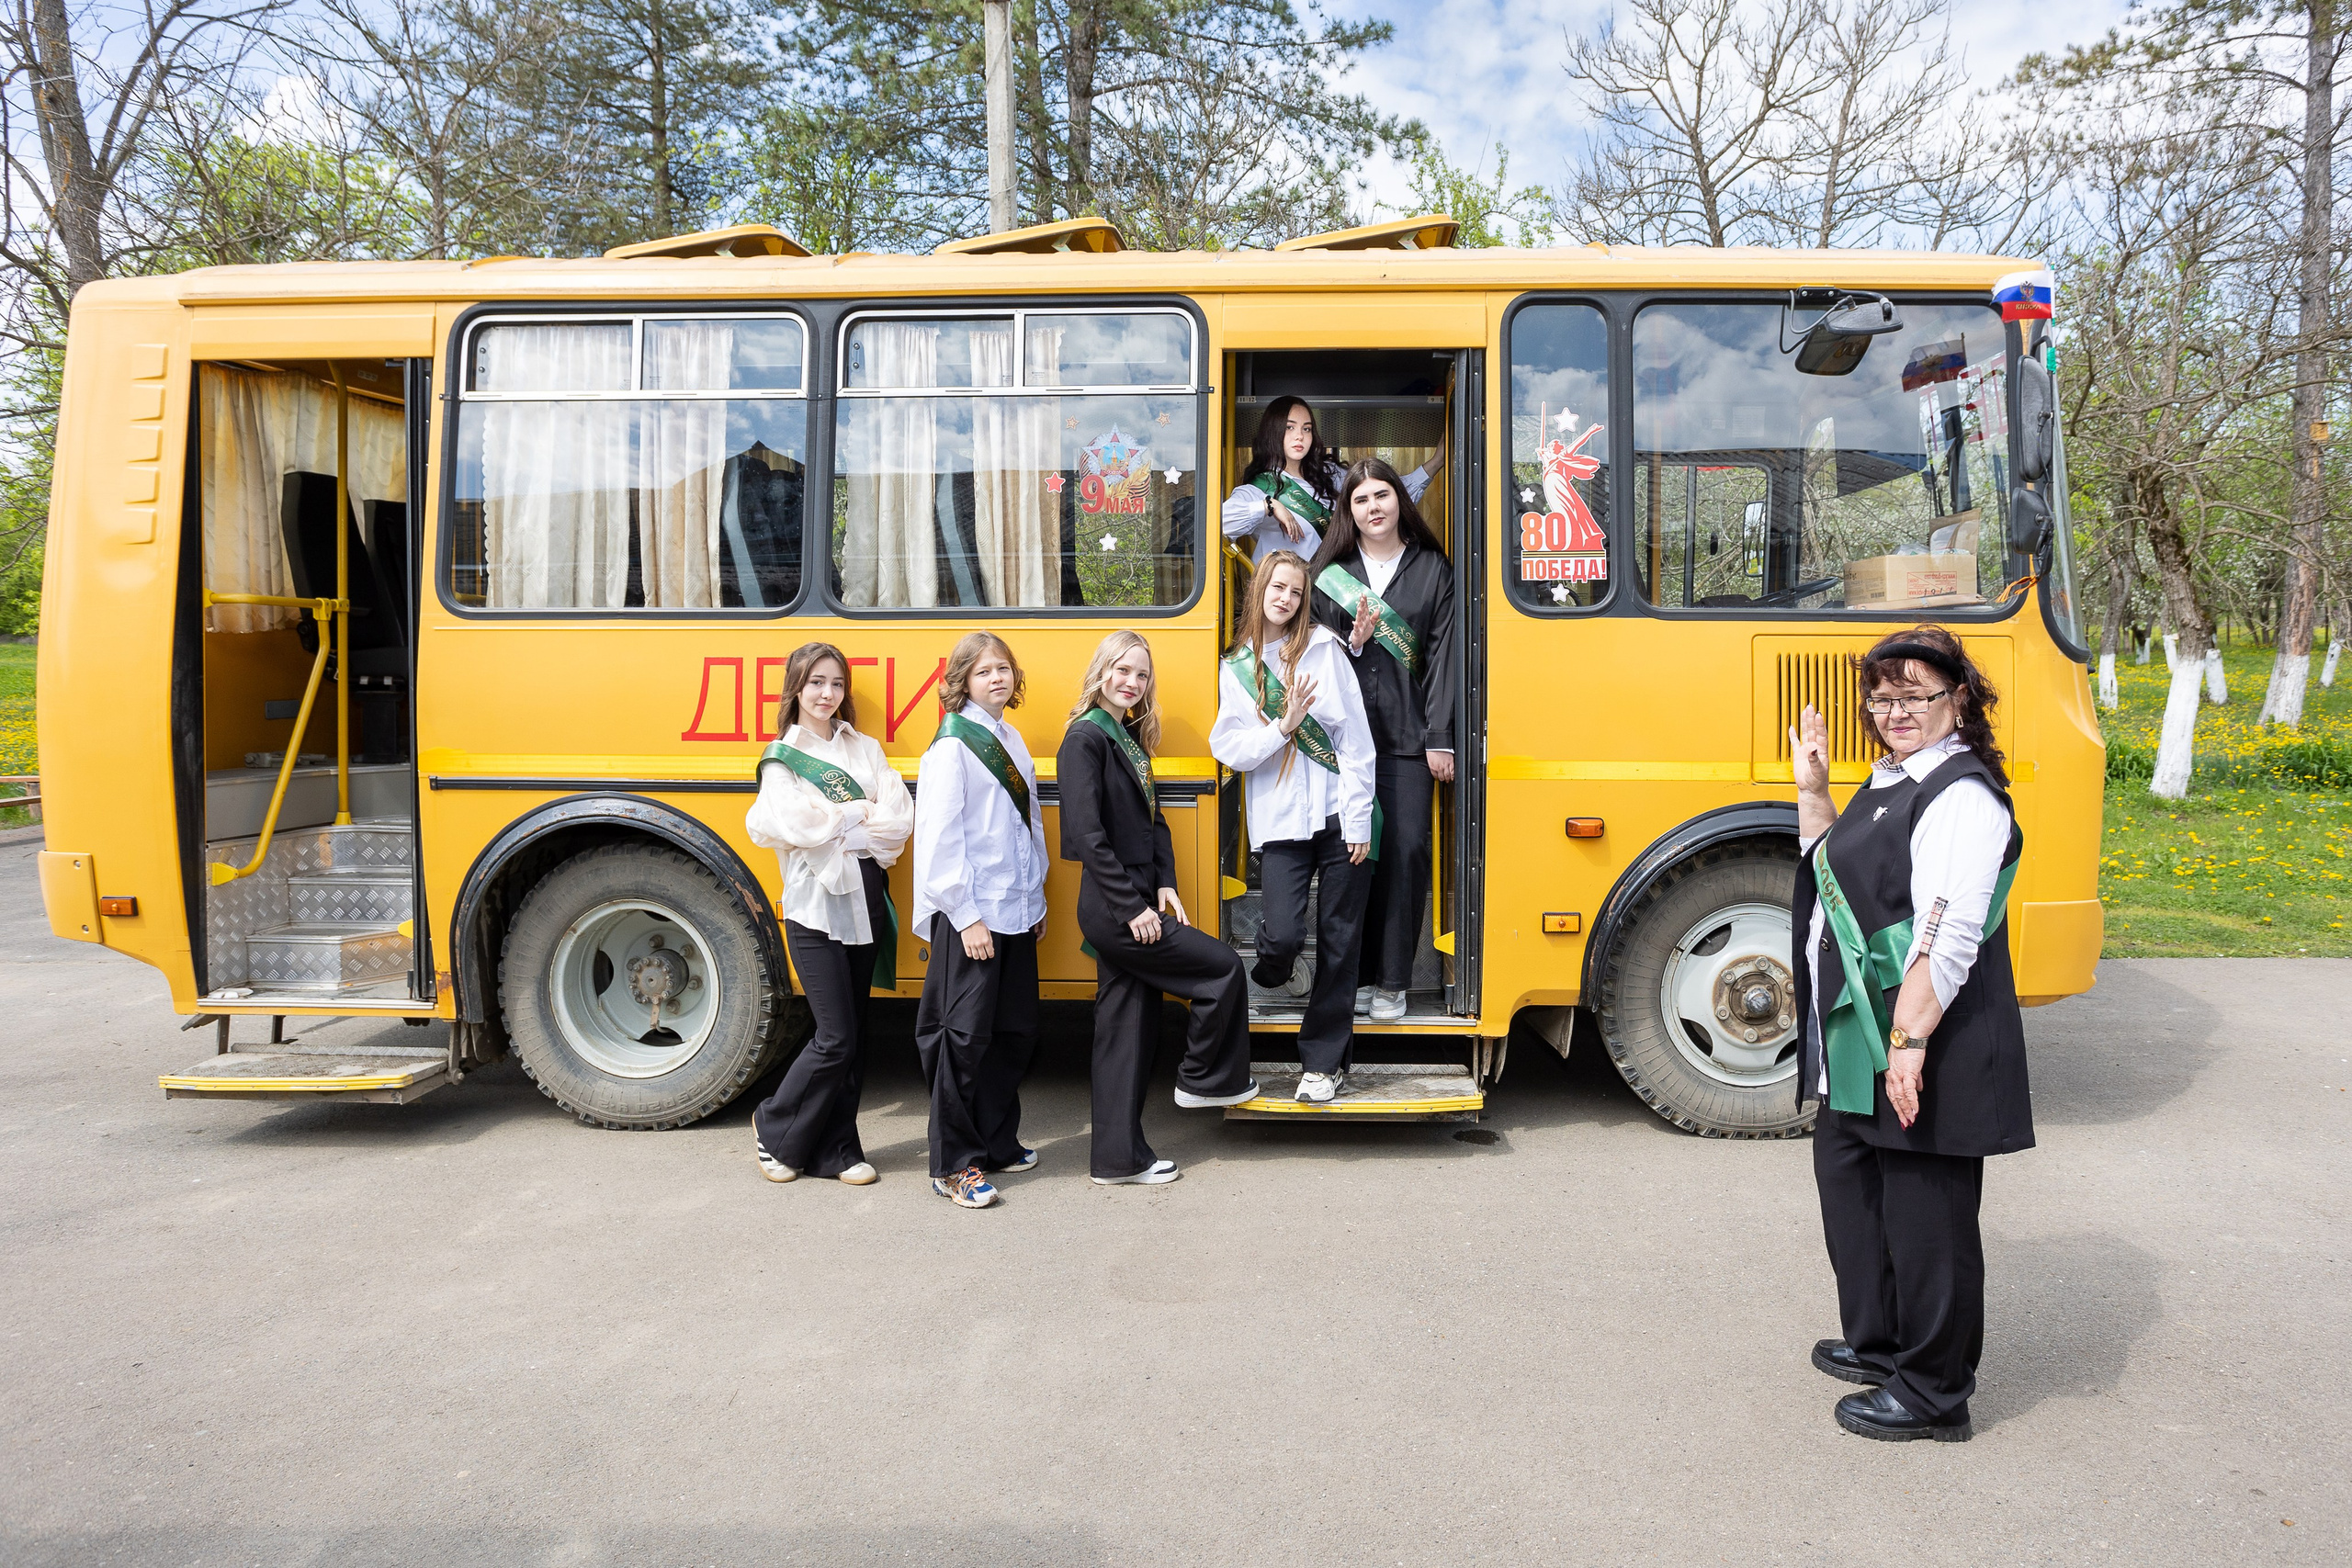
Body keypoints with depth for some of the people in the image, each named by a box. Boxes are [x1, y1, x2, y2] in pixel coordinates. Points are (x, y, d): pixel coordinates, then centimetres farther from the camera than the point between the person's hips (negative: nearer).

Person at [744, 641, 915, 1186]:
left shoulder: (866, 749, 11)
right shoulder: (781, 758, 1)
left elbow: (901, 819, -1)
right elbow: (797, 826, -16)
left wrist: (836, 828, -11)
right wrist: (862, 814, -6)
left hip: (866, 901, 4)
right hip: (815, 905, -4)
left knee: (853, 1036, 8)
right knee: (835, 1037, -6)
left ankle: (836, 1149, 18)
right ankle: (775, 1129, 15)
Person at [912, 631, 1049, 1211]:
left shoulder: (1010, 738, 13)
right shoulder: (951, 746, -11)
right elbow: (939, 837, -16)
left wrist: (1036, 897, 18)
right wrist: (965, 916, -18)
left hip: (1016, 913, 8)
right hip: (969, 917, -8)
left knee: (1015, 1031, 13)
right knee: (965, 1037, -2)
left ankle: (997, 1142, 28)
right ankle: (953, 1166, 8)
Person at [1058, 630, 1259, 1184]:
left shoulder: (1130, 737, 14)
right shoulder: (1085, 738, -13)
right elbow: (1088, 835, -19)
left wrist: (1165, 885, 2)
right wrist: (1131, 908, -19)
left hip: (1135, 908, 8)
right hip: (1113, 910, -8)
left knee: (1128, 1025, 11)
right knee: (1223, 968, -3)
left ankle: (1119, 1158, 18)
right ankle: (1203, 1080, 17)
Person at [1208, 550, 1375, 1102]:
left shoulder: (1324, 648, 2)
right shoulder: (1236, 669, 10)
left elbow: (1354, 736, -2)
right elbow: (1229, 750, 3)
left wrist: (1358, 819, -7)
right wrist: (1283, 726, -13)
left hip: (1337, 815, -1)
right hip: (1281, 823, 1)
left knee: (1338, 943, 4)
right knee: (1282, 934, -14)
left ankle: (1324, 1060, 17)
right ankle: (1280, 968, 25)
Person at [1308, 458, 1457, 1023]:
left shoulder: (1433, 569, 8)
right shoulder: (1330, 573, 10)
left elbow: (1442, 655, 2)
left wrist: (1440, 739, -4)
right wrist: (1354, 641, -11)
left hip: (1409, 737, -1)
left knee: (1406, 849, -4)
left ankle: (1391, 981, 7)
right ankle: (1355, 975, 12)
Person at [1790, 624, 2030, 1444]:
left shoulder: (1961, 797, -18)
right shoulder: (1892, 782, 13)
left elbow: (1948, 937, -25)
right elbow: (1835, 870, 24)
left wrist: (1910, 1041, -27)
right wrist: (1813, 788, 14)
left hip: (1926, 1052, -10)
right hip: (1859, 1041, 11)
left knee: (1925, 1211, 2)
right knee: (1847, 1178, 21)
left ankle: (1932, 1394, 18)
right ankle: (1878, 1343, 40)